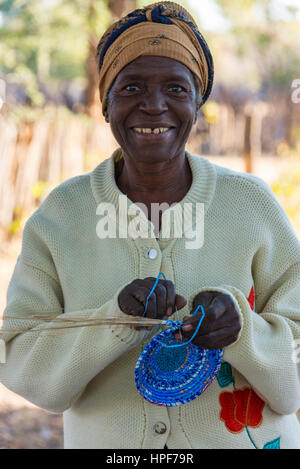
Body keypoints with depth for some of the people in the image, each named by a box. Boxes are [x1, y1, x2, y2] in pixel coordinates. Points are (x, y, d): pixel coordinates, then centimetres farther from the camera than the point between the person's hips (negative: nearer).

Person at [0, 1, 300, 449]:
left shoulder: (253, 205, -10)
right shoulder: (59, 215, -8)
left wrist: (241, 328, -28)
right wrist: (118, 318, -27)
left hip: (243, 437, 0)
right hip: (106, 441, 1)